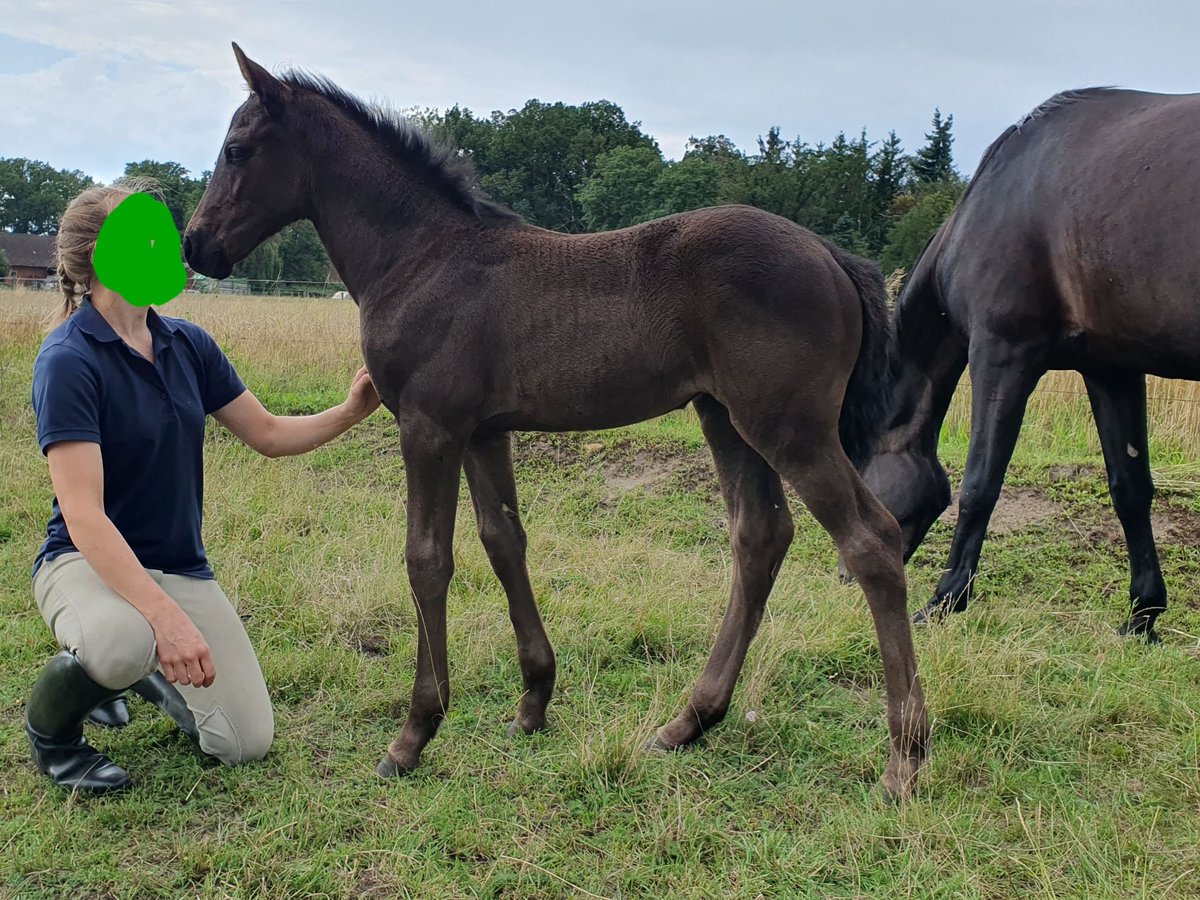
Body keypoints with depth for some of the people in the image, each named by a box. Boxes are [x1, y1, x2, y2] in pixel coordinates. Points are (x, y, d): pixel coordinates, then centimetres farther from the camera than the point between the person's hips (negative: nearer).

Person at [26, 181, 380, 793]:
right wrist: (166, 616, -36)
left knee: (247, 744, -3)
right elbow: (84, 516, -27)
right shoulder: (68, 360, -20)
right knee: (125, 642, -41)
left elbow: (268, 434, 12)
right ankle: (48, 722, -5)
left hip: (181, 567, 6)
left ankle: (146, 673, 26)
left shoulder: (188, 344, 1)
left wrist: (349, 412, -5)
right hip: (89, 561, -6)